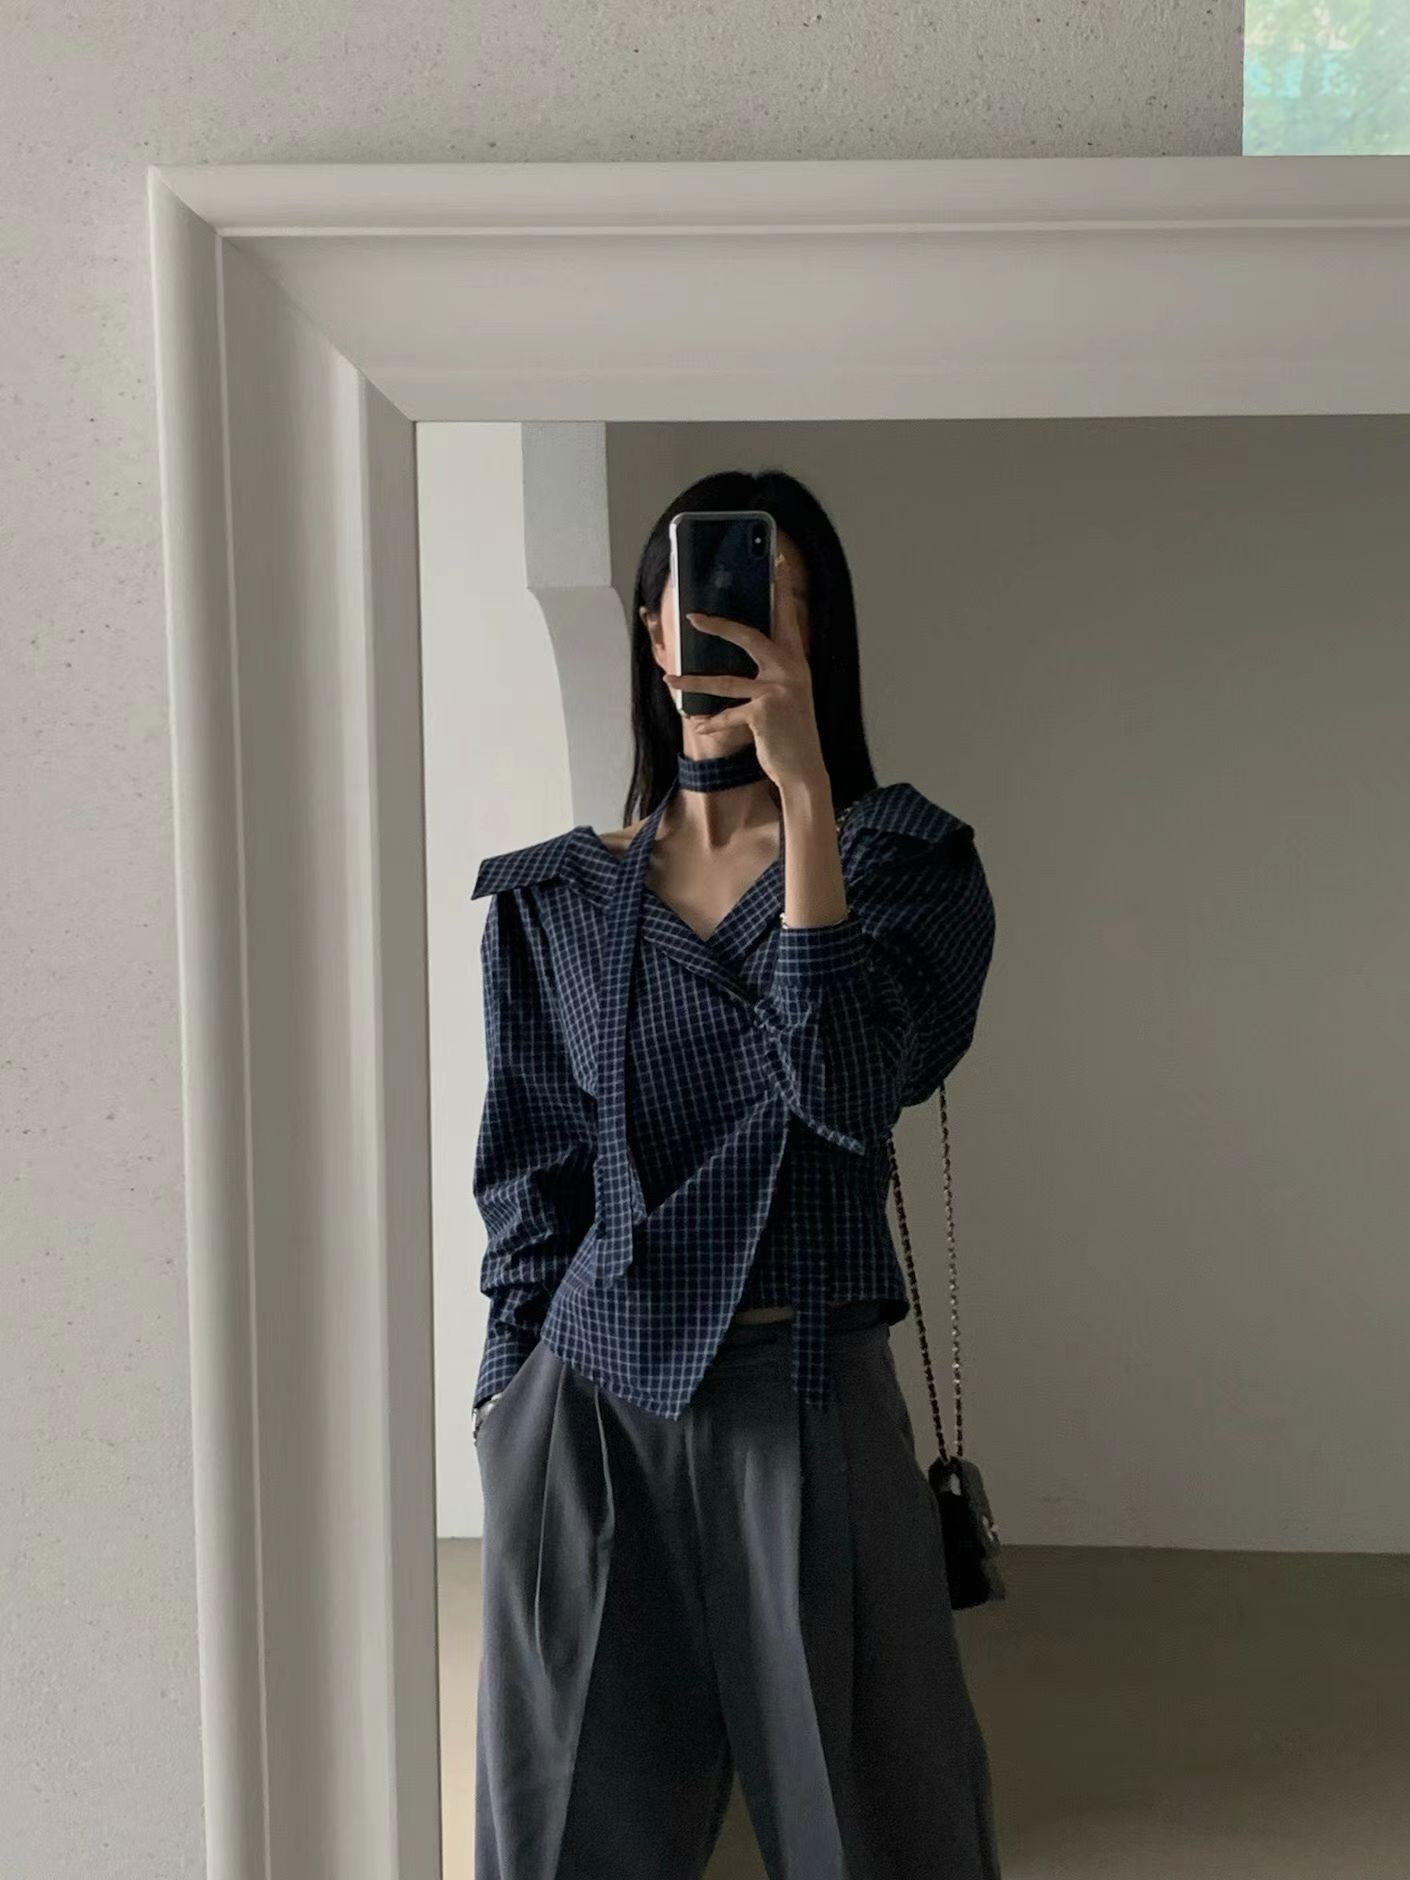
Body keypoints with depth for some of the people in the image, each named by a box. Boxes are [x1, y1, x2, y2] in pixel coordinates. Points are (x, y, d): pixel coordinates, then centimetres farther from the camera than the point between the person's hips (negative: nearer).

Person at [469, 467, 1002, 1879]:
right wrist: (508, 1422, 5)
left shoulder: (904, 859, 0)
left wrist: (805, 792, -20)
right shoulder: (552, 898, 6)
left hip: (808, 1405, -2)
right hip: (589, 1417, 2)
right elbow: (529, 1187, 9)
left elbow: (853, 1089, -18)